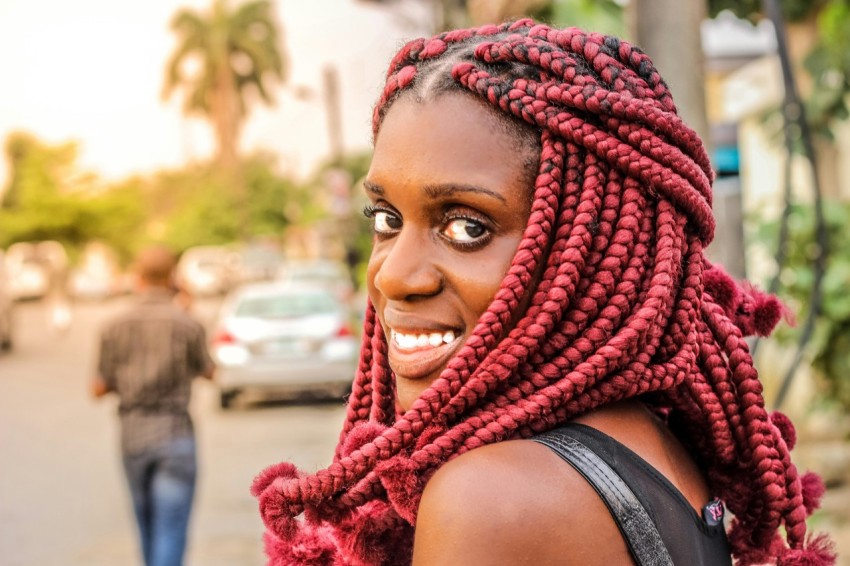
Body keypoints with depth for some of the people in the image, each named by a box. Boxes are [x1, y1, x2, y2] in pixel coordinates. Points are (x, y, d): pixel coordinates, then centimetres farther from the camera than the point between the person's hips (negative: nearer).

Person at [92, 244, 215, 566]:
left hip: (132, 437, 4)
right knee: (170, 531, -5)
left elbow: (99, 389, 4)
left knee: (149, 529, 20)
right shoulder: (188, 325, -8)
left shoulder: (115, 328, -2)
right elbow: (208, 372, 10)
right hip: (174, 434, -3)